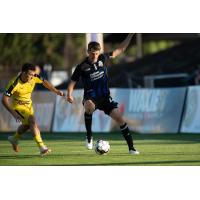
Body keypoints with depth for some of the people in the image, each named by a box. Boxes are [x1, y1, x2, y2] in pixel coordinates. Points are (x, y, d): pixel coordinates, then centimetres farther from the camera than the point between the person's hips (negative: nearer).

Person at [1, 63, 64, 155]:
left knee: (27, 124, 23)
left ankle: (14, 139, 52)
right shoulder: (14, 84, -33)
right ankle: (42, 147, -26)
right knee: (32, 122, -24)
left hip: (28, 104, 7)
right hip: (18, 106, -7)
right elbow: (4, 100, -29)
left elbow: (44, 82, 3)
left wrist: (56, 91, 1)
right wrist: (14, 114, -36)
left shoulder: (34, 77, -19)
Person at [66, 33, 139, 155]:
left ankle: (131, 147, -1)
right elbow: (72, 83, -4)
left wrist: (131, 35, 8)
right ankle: (89, 137, -20)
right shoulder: (82, 67, -5)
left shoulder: (103, 58, 3)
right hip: (91, 97, -3)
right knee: (89, 107, -39)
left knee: (119, 118, -11)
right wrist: (69, 95, -24)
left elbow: (121, 50, 12)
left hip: (105, 96, 3)